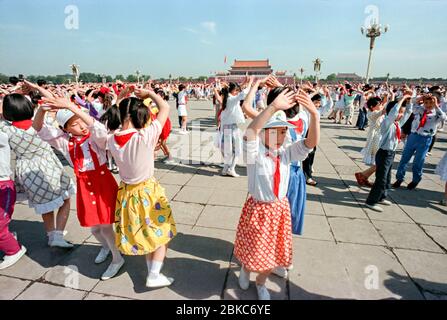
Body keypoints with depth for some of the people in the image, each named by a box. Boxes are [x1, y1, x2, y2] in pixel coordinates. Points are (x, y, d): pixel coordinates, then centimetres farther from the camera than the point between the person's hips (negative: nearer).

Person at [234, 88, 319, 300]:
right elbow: (250, 133, -38)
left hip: (280, 209, 4)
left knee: (273, 252, 18)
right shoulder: (255, 153, -18)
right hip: (258, 209, -4)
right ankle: (245, 269, 52)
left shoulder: (286, 154, -4)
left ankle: (261, 283, 47)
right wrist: (274, 107, -47)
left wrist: (314, 114, -33)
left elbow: (311, 142, -16)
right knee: (254, 251, 15)